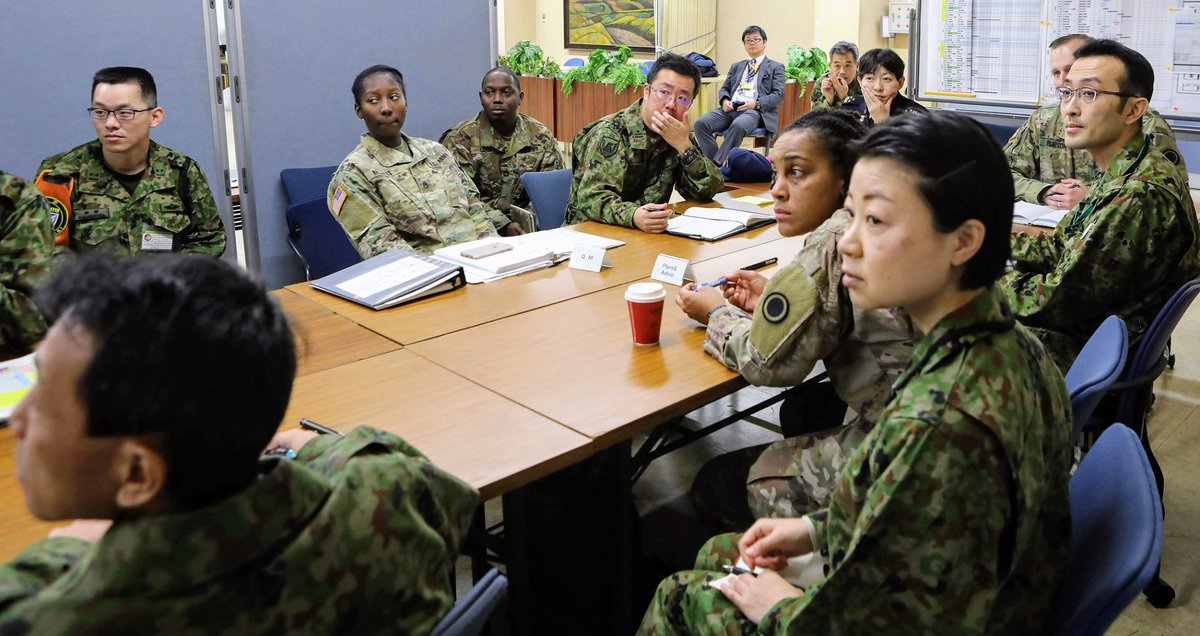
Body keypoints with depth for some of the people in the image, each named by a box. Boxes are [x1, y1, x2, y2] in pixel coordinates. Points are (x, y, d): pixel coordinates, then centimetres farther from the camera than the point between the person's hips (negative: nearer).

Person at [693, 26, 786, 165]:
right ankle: (714, 162, -23)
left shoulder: (775, 67, 15)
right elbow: (724, 89, 26)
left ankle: (717, 163, -36)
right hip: (730, 108, 5)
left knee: (738, 126, -41)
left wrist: (756, 103, -14)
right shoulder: (736, 66, 29)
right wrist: (724, 100, 0)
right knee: (701, 123, -24)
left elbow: (778, 94, 3)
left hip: (755, 111, -5)